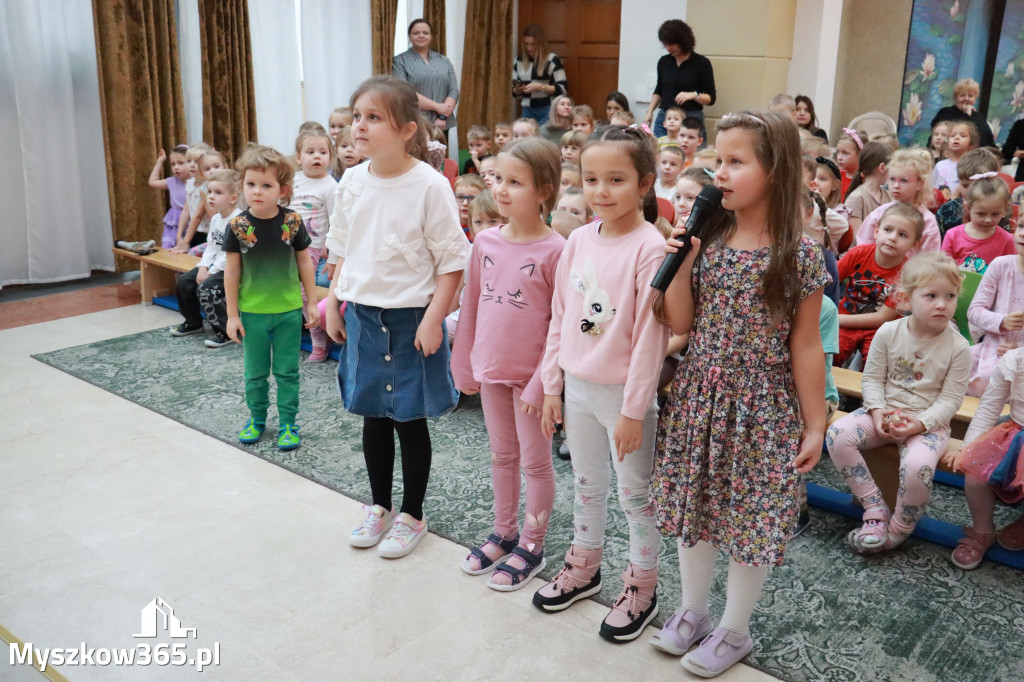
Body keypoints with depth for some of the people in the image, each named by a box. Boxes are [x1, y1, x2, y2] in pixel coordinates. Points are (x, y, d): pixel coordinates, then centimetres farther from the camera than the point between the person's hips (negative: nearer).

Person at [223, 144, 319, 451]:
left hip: (289, 310, 0)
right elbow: (231, 271, -4)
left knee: (287, 371, 10)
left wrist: (312, 303, 2)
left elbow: (304, 263, 0)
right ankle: (256, 419, 34)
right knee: (255, 373, 15)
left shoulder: (292, 222, -10)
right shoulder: (237, 226, -10)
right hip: (252, 312, 1)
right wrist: (232, 315, -2)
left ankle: (287, 423, 24)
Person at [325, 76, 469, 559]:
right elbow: (344, 252, 13)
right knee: (373, 416, 15)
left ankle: (412, 515, 25)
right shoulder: (352, 182, 2)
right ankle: (379, 506, 34)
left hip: (411, 317, -5)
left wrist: (433, 318, -18)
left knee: (410, 419, 8)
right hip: (362, 314, 5)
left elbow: (452, 260, -13)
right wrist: (333, 305, 10)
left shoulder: (430, 185, -15)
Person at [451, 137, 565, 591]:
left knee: (535, 460, 10)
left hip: (530, 373, -6)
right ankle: (504, 534, 36)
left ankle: (532, 546, 25)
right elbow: (472, 306, 7)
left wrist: (544, 380, -17)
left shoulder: (553, 250, -16)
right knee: (502, 455, 20)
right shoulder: (486, 242, 0)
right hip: (491, 367, 6)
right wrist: (464, 364, 9)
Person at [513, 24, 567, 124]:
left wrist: (541, 87, -16)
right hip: (527, 111, 4)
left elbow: (563, 89, -6)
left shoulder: (552, 60, -5)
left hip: (548, 110, -4)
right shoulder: (519, 61, 10)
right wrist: (517, 90, -5)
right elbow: (515, 92, 17)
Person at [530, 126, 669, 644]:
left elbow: (650, 335, -17)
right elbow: (560, 317, 8)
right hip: (578, 386, 6)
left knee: (635, 493, 10)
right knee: (586, 484, 21)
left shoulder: (650, 247, -17)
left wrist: (634, 409, -15)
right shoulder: (579, 240, 2)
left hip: (622, 392, -6)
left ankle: (642, 584, 28)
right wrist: (551, 386, 8)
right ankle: (584, 565, 41)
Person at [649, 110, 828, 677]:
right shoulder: (706, 238, 0)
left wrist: (814, 426, -5)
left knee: (751, 518, 9)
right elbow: (680, 324, 2)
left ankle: (734, 630, 30)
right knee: (693, 508, 16)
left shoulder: (799, 255, -11)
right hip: (697, 398, 4)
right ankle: (692, 612, 38)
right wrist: (679, 264, -12)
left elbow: (805, 347, -7)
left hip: (761, 407, -4)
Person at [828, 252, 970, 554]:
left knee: (917, 466, -34)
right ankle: (875, 508, -11)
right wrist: (877, 410, -14)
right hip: (885, 412, 3)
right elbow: (872, 377, 3)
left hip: (929, 422, -3)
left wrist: (920, 424, -20)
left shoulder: (958, 347, -7)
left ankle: (898, 530, -5)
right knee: (838, 435, -24)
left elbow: (950, 399, -6)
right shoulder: (889, 332, -3)